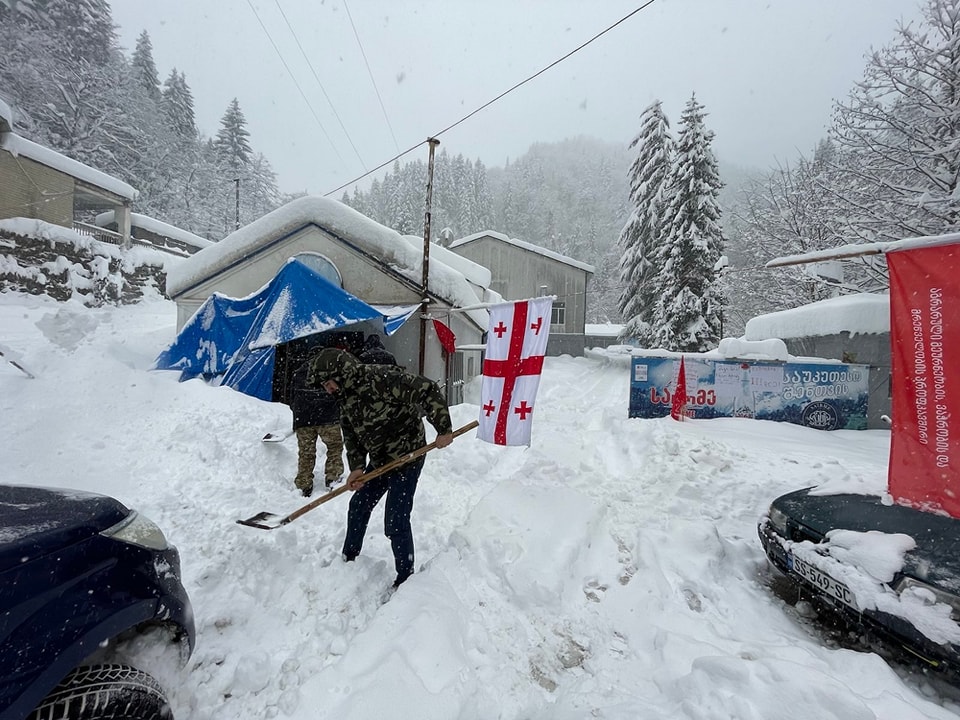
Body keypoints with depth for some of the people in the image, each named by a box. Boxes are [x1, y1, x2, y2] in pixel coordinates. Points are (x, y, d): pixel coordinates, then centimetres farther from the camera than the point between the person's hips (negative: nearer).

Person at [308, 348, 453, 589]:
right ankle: (348, 559, 44)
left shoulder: (381, 379, -27)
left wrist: (444, 429, -25)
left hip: (407, 457, -9)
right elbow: (351, 435, 7)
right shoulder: (345, 398, 2)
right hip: (379, 460, 9)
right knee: (358, 508, 19)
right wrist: (357, 467, -7)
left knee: (395, 522, -5)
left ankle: (405, 577, 18)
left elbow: (428, 390, -29)